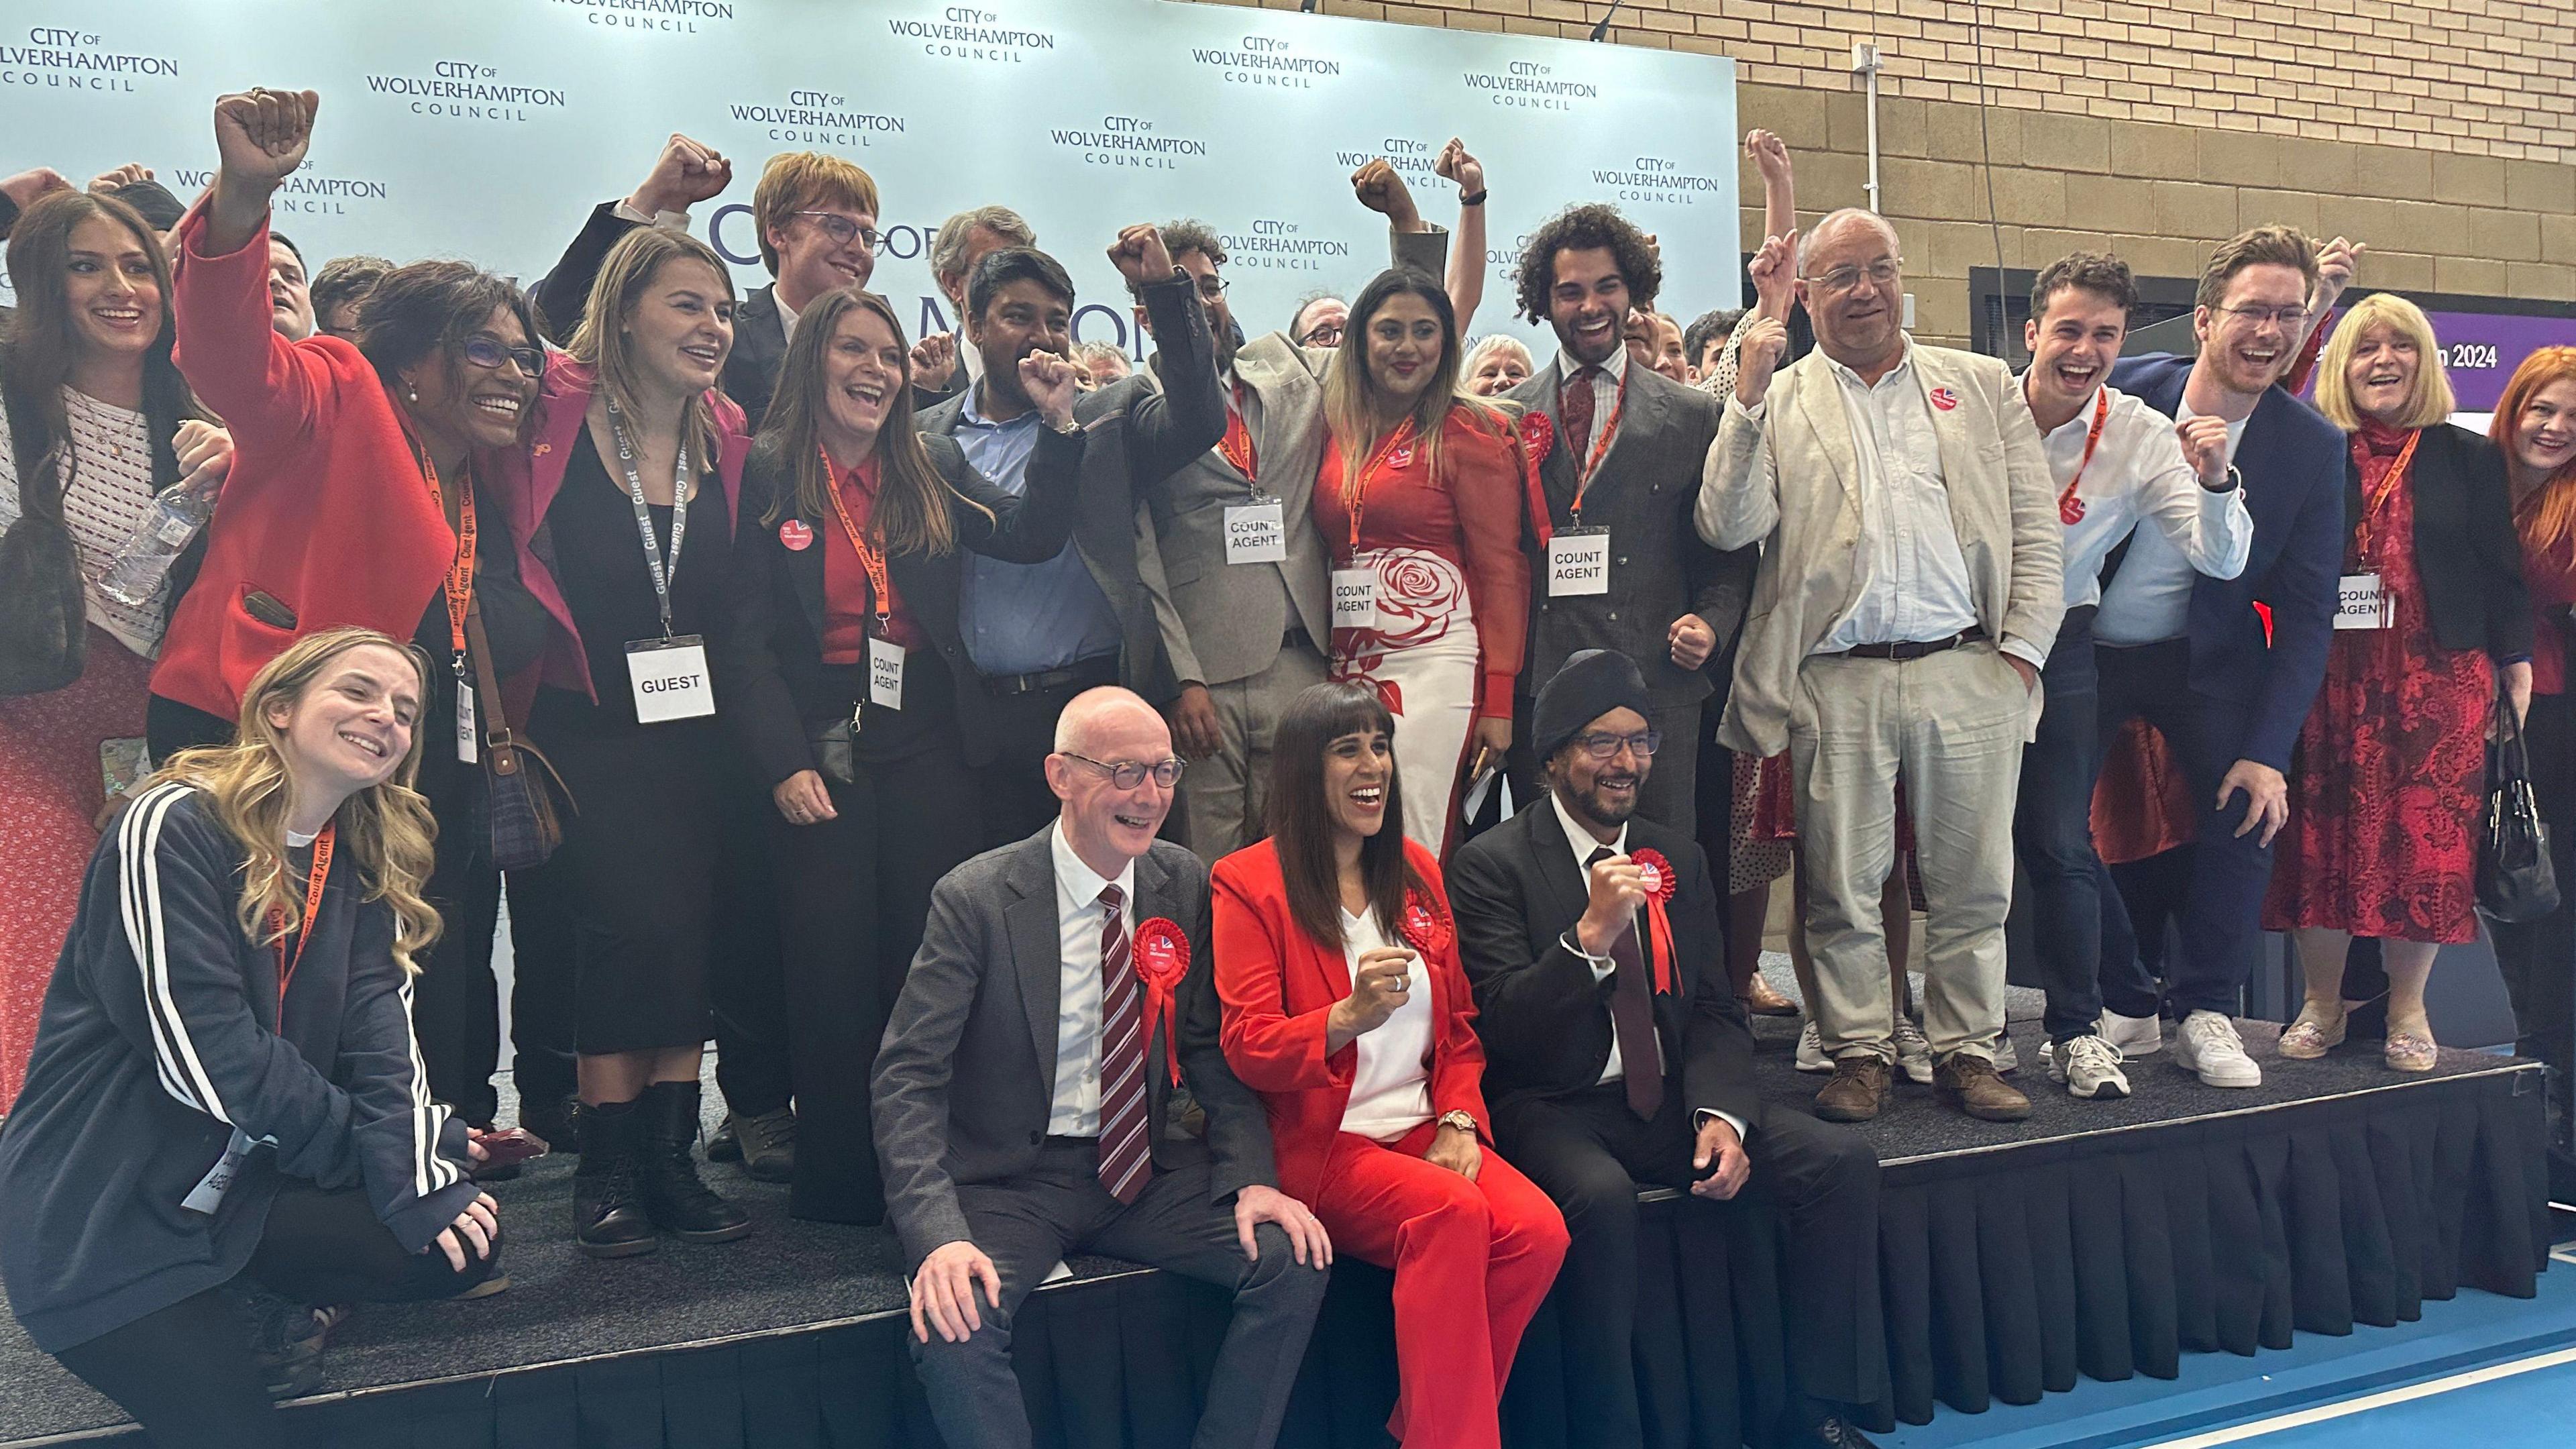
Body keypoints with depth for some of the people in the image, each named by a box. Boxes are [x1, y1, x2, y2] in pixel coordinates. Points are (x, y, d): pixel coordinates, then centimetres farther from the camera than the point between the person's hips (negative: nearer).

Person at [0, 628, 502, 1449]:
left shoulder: (367, 866, 7)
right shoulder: (173, 829, -15)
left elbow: (379, 1036, -5)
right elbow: (203, 1056, -21)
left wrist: (420, 1175, -24)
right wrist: (379, 1150, -14)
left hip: (252, 1186, 6)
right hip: (100, 1211, -6)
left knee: (460, 1242, -16)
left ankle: (250, 1303, 7)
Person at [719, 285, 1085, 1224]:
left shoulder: (931, 470, 11)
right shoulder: (765, 475, -1)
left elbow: (1030, 537, 3)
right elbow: (744, 641, -6)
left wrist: (1058, 425, -6)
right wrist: (784, 763, -14)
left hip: (924, 744, 4)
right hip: (819, 749, -3)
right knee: (833, 967, 0)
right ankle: (836, 1181, 13)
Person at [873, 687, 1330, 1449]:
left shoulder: (1186, 885, 1)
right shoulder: (976, 899, -12)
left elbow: (1212, 1048, 7)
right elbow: (907, 1077, -15)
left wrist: (1254, 1179, -9)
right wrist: (939, 1235, -28)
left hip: (1145, 1169, 4)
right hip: (1011, 1179, -3)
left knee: (1294, 1259, -17)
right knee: (951, 1323, -31)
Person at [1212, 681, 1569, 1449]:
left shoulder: (1416, 870, 14)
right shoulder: (1250, 883, -3)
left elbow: (1458, 1021, 16)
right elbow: (1247, 1049, -10)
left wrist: (1458, 1120, -2)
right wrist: (1347, 1017, -28)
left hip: (1421, 1129, 5)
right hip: (1318, 1146, -5)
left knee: (1538, 1230, -22)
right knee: (1453, 1213, -32)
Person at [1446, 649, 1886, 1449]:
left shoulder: (1678, 859, 12)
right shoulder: (1491, 865, -6)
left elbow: (1715, 1013, 9)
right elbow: (1500, 1029, -14)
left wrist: (1722, 1115, -10)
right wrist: (1590, 936, -27)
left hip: (1668, 1102, 6)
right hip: (1551, 1109, -5)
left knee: (1844, 1161, -12)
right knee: (1603, 1196, -36)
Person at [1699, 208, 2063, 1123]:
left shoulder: (1984, 387, 14)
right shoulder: (1777, 403, 9)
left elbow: (2038, 533, 11)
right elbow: (1729, 528, -5)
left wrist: (2023, 649, 1)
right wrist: (1749, 397, -11)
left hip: (1969, 671, 2)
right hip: (1837, 680, -1)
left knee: (1972, 882, 6)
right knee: (1842, 885, 3)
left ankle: (1968, 1053, 19)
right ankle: (1860, 1054, 16)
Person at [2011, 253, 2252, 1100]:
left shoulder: (2143, 436, -6)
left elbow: (2221, 561, -10)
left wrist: (2213, 482, -27)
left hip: (2059, 646, 0)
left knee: (2061, 844, -1)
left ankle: (2077, 1031, 14)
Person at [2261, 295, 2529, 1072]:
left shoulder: (2470, 458, 9)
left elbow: (2502, 578, 8)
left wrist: (2518, 677, 3)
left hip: (2438, 679, 1)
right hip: (2327, 679, 0)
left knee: (2428, 836, 1)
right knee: (2322, 836, 0)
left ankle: (2407, 1008, 15)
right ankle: (2322, 1001, 15)